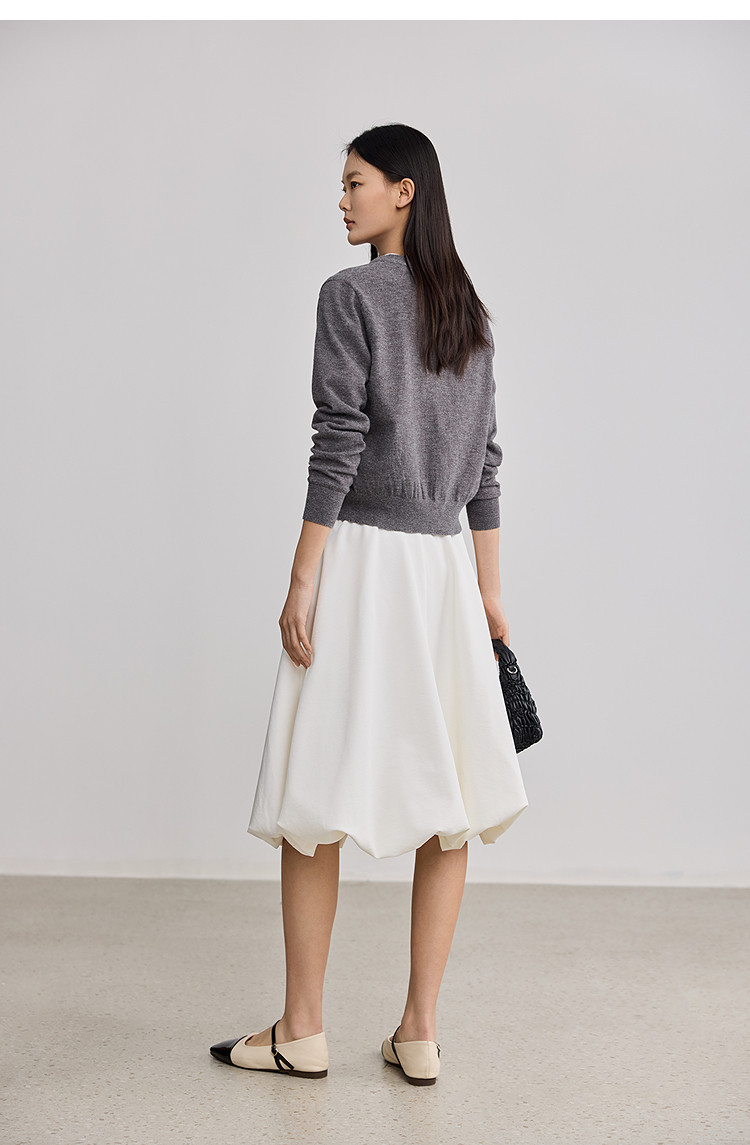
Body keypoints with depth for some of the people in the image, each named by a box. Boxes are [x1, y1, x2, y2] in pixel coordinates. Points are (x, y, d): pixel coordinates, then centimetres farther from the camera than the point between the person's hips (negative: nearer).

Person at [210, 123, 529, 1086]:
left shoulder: (350, 294, -7)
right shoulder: (471, 313, 13)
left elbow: (338, 445, -13)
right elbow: (484, 461, 12)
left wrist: (301, 583, -11)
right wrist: (489, 588, 15)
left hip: (359, 555, -6)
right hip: (442, 564, 6)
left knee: (316, 797, 4)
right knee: (446, 800, 8)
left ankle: (302, 1031, 14)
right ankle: (419, 1032, 15)